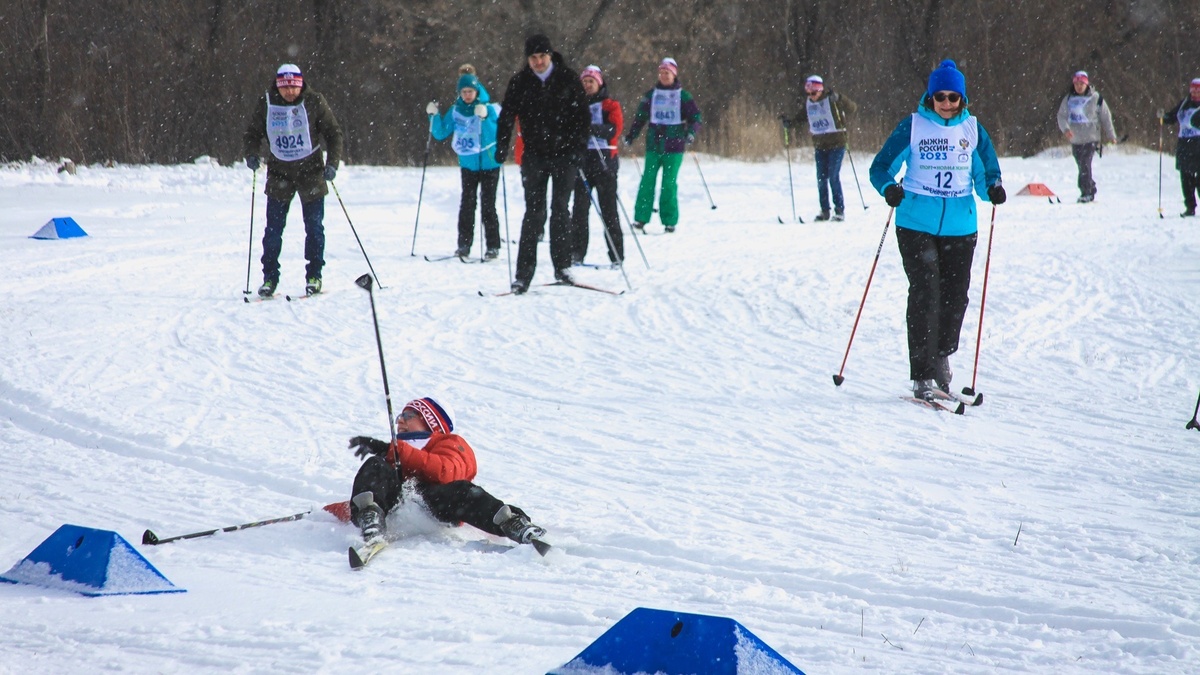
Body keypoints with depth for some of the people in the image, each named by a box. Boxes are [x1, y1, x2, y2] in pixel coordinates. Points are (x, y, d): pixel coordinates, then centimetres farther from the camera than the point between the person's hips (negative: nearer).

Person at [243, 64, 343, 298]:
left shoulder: (314, 102, -10)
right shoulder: (266, 103, -6)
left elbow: (334, 133, -3)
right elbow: (253, 132, 6)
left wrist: (332, 162, -14)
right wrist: (251, 154, -12)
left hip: (311, 170, -1)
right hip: (279, 171, 1)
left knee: (314, 225, 1)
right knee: (273, 227, -1)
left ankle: (314, 276, 12)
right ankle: (269, 278, 7)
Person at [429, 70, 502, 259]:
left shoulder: (490, 109, -9)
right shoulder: (456, 111, 2)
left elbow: (496, 135, -20)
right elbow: (441, 134, 6)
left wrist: (484, 119, -33)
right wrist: (434, 116, -7)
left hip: (488, 164, -3)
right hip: (468, 164, 3)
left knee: (487, 205, -4)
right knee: (467, 205, 1)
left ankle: (493, 247, 0)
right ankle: (464, 245, 5)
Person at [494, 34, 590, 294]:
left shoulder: (568, 79, 0)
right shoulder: (519, 83, 2)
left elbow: (583, 115, 2)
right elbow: (507, 117, 4)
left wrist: (579, 147, -7)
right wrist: (502, 147, -8)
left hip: (564, 155, 0)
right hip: (534, 157, 0)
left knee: (561, 211, 3)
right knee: (534, 213, -3)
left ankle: (562, 267, 10)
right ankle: (524, 274, -3)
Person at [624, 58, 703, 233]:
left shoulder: (682, 96, 4)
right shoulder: (651, 95, 10)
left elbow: (695, 116, 3)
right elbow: (640, 117, 16)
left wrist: (691, 133, -14)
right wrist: (630, 136, 10)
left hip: (674, 146, -2)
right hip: (654, 145, 2)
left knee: (669, 182, -4)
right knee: (648, 180, -5)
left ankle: (669, 220, 2)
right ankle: (641, 217, -3)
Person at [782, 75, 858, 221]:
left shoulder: (831, 99, -11)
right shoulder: (808, 103, 6)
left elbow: (852, 108, -18)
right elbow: (801, 118, 21)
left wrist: (839, 99, -34)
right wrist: (790, 122, 3)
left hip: (836, 143, -6)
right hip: (820, 145, 6)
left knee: (833, 177, -9)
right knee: (821, 178, 3)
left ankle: (840, 210, -1)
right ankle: (824, 211, 12)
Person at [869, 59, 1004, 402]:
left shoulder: (973, 129, 8)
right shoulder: (913, 126, 0)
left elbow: (986, 172, 12)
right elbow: (881, 167, 1)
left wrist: (992, 189, -11)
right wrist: (889, 188, -20)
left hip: (960, 227, 3)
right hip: (916, 224, -3)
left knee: (955, 296, 5)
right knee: (925, 294, -11)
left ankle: (942, 356, 30)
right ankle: (923, 376, -8)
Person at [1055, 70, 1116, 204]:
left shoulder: (1095, 98, -1)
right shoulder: (1068, 99, 8)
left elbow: (1106, 116, 5)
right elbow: (1061, 116, 5)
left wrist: (1111, 136, 7)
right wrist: (1065, 129, -16)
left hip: (1091, 138, -5)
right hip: (1075, 140, 5)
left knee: (1085, 165, -17)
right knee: (1082, 166, 10)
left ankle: (1086, 193, -17)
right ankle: (1091, 190, 23)